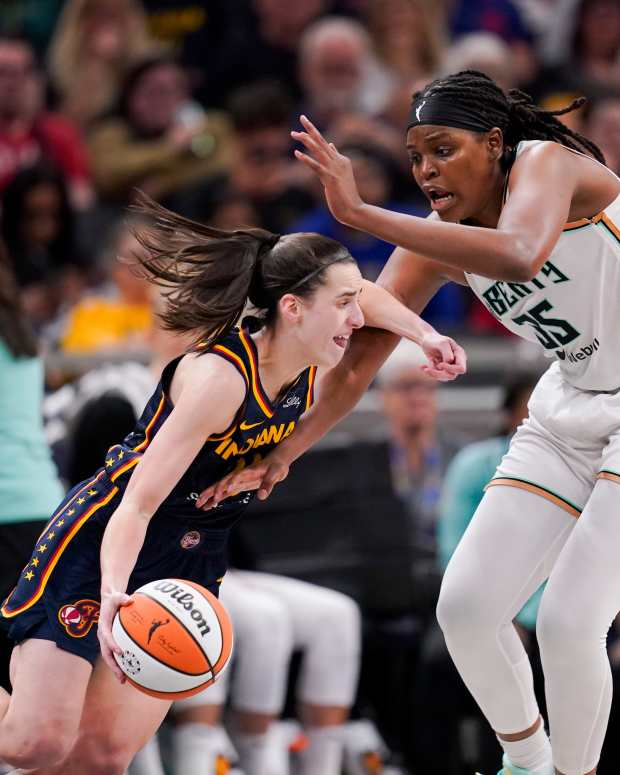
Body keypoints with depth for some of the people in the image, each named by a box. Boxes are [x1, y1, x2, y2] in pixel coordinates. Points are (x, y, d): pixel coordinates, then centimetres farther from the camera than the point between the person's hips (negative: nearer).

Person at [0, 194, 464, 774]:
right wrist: (112, 592, -47)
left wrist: (424, 335, 4)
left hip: (191, 563, 7)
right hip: (100, 547, -7)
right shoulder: (220, 377, -28)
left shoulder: (307, 373, -6)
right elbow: (137, 505, -31)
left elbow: (365, 296, 19)